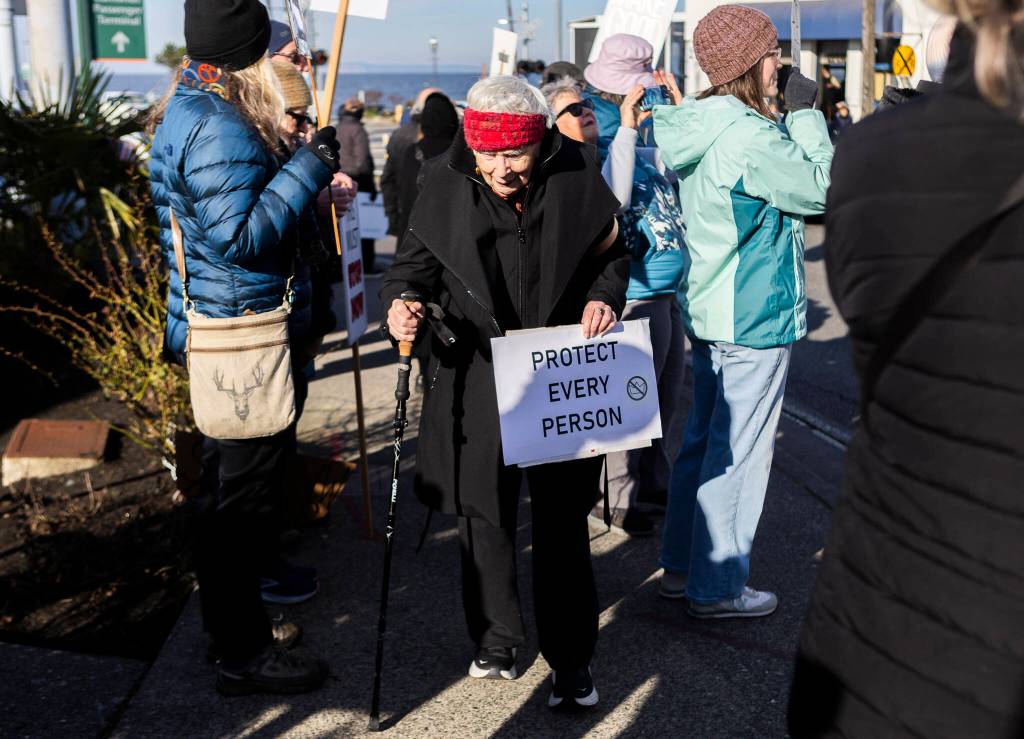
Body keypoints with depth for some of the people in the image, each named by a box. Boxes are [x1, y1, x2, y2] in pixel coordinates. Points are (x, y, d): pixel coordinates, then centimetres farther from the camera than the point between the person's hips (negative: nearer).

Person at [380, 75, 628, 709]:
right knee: (484, 513, 11)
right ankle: (496, 640, 32)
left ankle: (572, 658, 18)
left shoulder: (575, 176, -7)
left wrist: (605, 297, -11)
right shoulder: (446, 184, -7)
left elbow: (611, 252, 8)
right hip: (476, 376, 1)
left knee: (562, 516, 4)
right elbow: (415, 260, 3)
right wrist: (402, 303, -18)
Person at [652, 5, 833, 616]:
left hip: (709, 308, 10)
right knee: (738, 451, 0)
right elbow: (819, 189, -13)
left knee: (705, 437, 18)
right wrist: (807, 114, -6)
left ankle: (682, 566, 29)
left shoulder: (697, 128, 8)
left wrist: (794, 118, 7)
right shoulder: (748, 135, -21)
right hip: (754, 318, -10)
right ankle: (717, 587, 11)